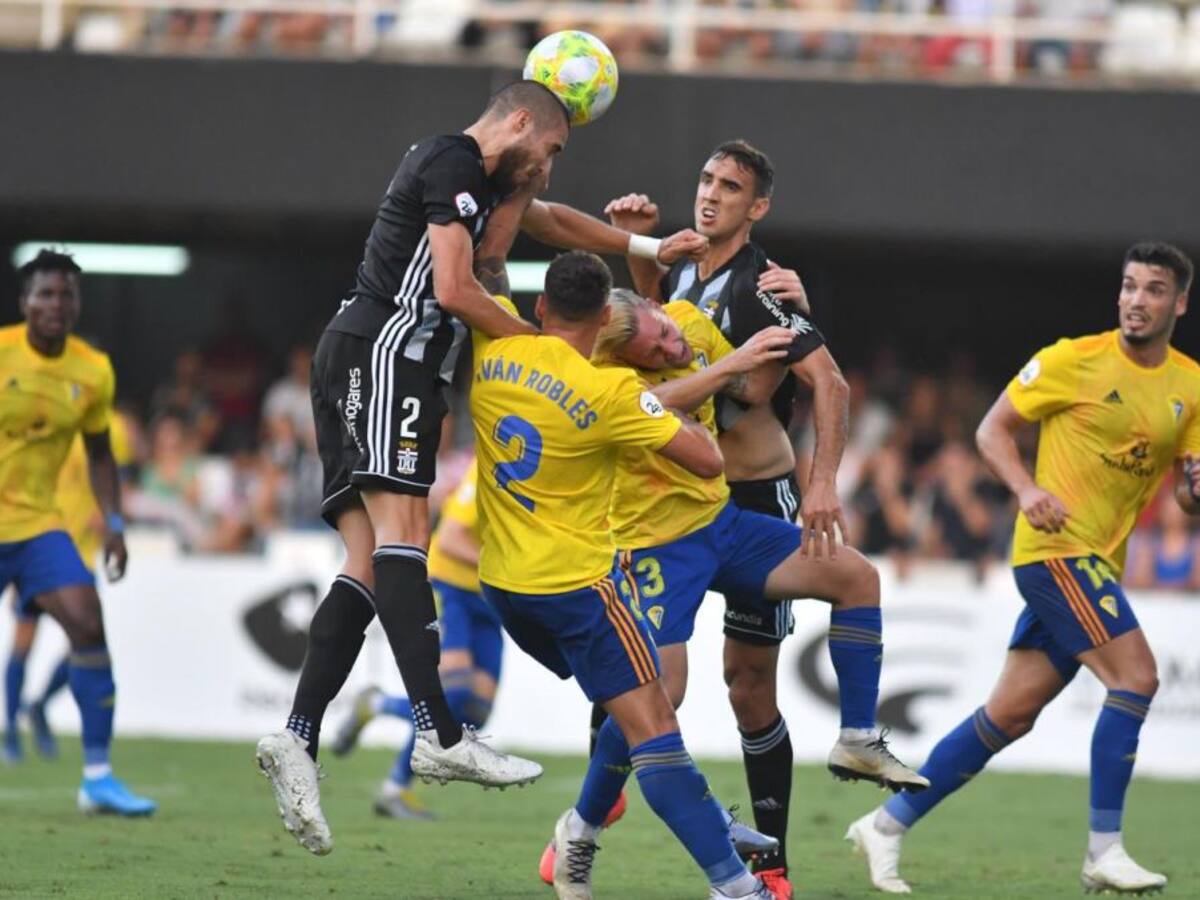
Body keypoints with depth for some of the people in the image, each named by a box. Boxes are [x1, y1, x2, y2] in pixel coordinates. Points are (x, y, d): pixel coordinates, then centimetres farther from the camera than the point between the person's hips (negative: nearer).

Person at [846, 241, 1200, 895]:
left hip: (1099, 564, 6)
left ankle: (887, 825, 16)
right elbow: (992, 430, -1)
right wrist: (1027, 490, -17)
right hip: (1058, 548, -6)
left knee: (1009, 716, 7)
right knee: (1135, 676, -19)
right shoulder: (1075, 360, -6)